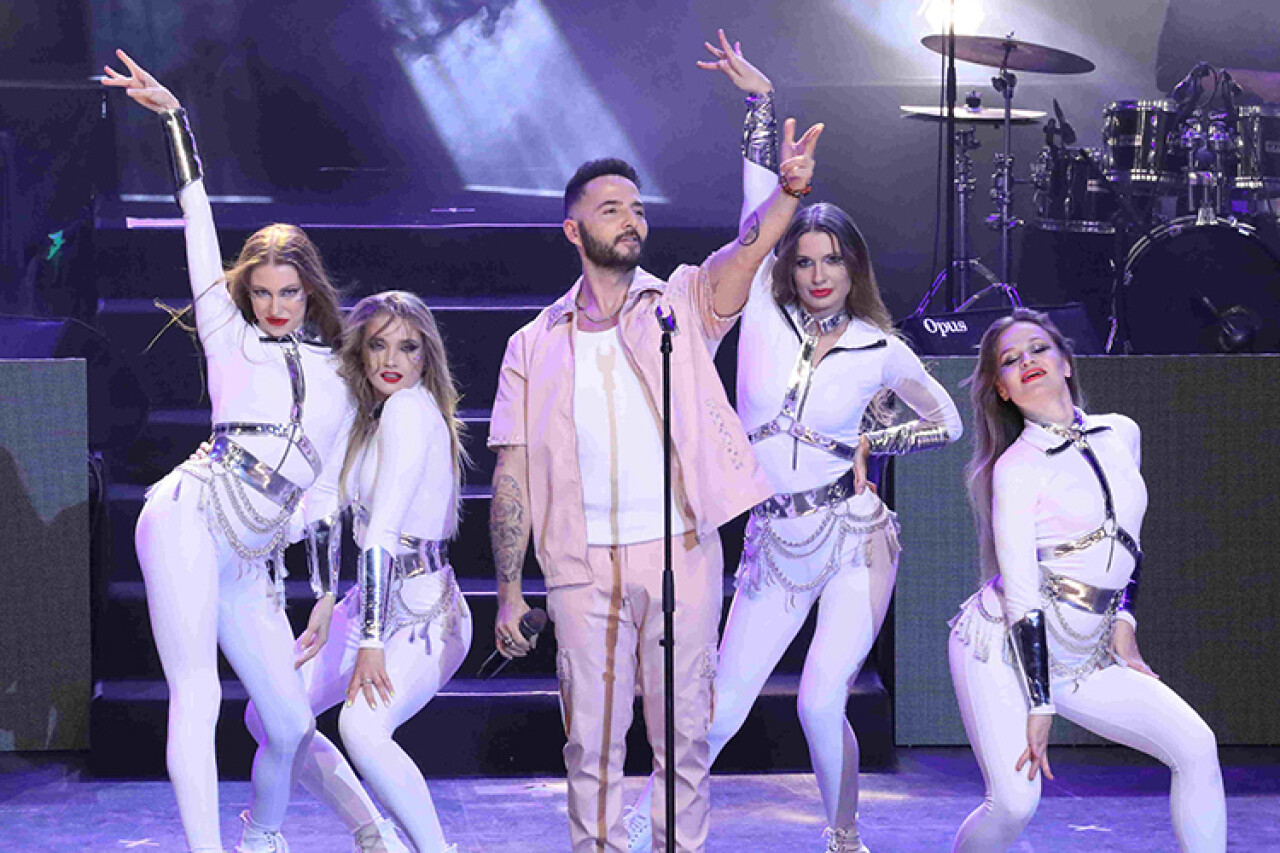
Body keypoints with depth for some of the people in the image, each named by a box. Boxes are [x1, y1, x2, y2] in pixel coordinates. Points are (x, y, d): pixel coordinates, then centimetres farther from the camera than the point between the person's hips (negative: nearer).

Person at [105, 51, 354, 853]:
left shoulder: (338, 378, 17)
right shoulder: (231, 341, 9)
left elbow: (327, 492, 20)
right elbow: (201, 225, 4)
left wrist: (328, 593, 18)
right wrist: (174, 116, 1)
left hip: (252, 564, 4)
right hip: (191, 520, -4)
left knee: (292, 724, 2)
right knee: (197, 696, -16)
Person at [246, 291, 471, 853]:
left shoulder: (410, 408, -16)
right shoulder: (372, 413, 12)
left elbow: (384, 531, -22)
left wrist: (372, 641, -26)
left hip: (425, 615, -10)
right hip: (374, 602, 10)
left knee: (361, 726, -34)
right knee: (267, 715, 9)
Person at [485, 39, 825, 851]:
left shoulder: (683, 305, 8)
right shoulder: (536, 345, 9)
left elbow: (748, 248, -11)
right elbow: (513, 473, 8)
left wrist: (789, 190, -32)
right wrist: (509, 591, 3)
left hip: (682, 550, 0)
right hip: (584, 564, 1)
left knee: (684, 732, 4)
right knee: (592, 737, 4)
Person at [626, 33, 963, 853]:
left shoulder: (881, 350, 0)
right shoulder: (763, 312, 0)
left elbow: (948, 422, 15)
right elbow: (762, 206, -3)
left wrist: (871, 442, 1)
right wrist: (761, 100, -3)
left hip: (854, 539, -1)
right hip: (774, 544, 1)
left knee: (821, 703, -12)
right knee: (723, 707, 1)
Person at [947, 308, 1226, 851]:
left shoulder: (1121, 436, 8)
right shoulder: (1017, 468, -11)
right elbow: (1021, 592, -15)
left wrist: (1124, 623, 10)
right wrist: (1039, 706, -17)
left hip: (1084, 656, 6)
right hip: (1005, 646, -6)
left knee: (1195, 745, -10)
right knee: (1014, 802, -18)